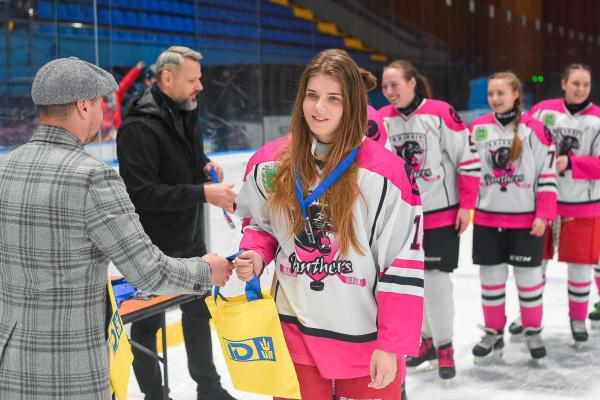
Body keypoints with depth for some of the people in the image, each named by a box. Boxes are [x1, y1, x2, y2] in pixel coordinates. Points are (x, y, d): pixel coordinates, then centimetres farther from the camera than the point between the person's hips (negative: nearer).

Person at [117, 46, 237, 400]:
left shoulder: (186, 113, 4)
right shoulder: (140, 126, -23)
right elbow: (142, 192, -29)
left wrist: (206, 165, 0)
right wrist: (203, 193, -31)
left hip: (190, 238, 9)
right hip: (152, 248, -8)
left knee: (199, 312, 19)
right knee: (149, 322, 9)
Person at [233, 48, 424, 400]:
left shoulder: (387, 174, -15)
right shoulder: (270, 164, -3)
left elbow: (404, 266, -12)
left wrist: (392, 345, -12)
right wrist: (254, 256, -6)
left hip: (365, 344, -3)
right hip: (294, 336, 3)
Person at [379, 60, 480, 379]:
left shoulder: (441, 113, -13)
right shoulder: (381, 120, 0)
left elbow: (468, 158, -9)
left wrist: (466, 206, -8)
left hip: (440, 214, -4)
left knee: (436, 279, -3)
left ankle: (445, 347, 15)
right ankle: (426, 340, 28)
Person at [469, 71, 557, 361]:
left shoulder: (535, 129, -7)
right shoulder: (477, 128, 2)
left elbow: (548, 174, -5)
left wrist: (544, 215, -9)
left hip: (526, 219, -3)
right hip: (486, 219, 3)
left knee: (528, 276, 7)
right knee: (490, 277, 9)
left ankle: (533, 332, 23)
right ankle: (493, 333, 23)